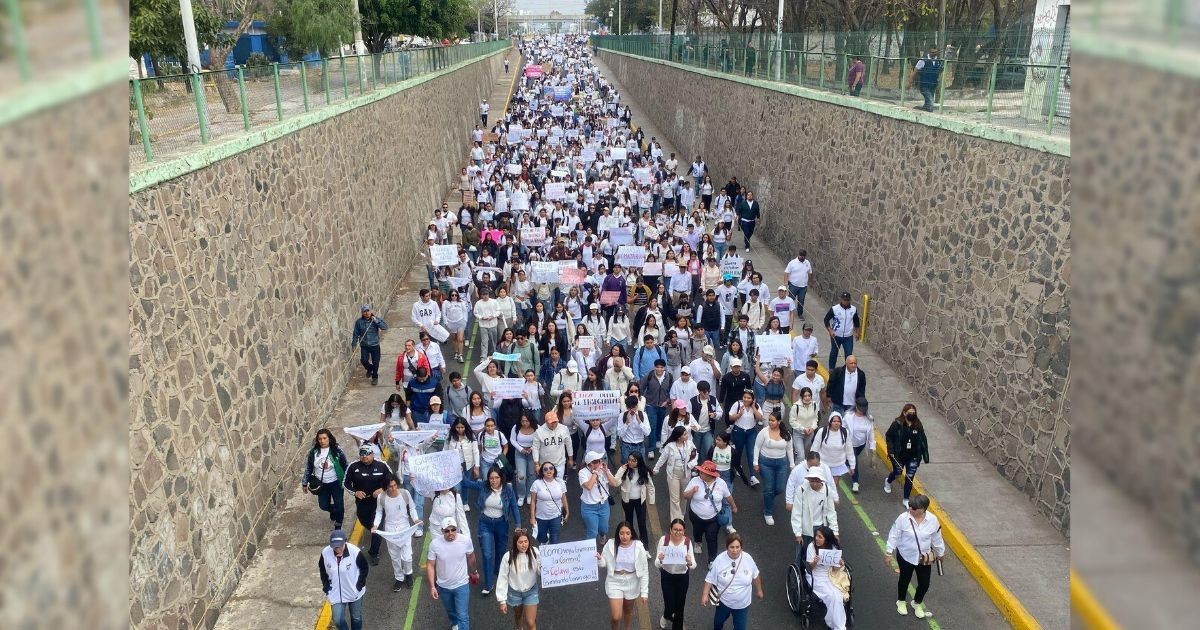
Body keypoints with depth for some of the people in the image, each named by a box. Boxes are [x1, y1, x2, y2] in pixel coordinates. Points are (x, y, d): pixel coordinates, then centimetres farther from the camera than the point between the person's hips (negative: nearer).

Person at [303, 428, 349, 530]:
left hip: (335, 483, -3)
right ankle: (334, 511, 45)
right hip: (321, 484, 3)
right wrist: (305, 483, 5)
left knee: (339, 505, 2)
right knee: (324, 506, 10)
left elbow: (345, 466, -5)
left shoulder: (337, 450, -14)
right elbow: (308, 468, 3)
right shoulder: (313, 451, -8)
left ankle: (338, 527, 22)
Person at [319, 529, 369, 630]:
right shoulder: (325, 553, -19)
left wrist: (359, 585, -12)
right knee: (338, 620, 5)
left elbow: (365, 568, -9)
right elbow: (322, 570, 1)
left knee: (356, 617, 16)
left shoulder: (355, 552, -26)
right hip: (336, 593, 2)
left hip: (354, 592, -1)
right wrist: (326, 586, -3)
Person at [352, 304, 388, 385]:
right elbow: (356, 334, 2)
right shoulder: (359, 322, -4)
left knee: (375, 362, 3)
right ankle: (369, 368, 26)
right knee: (364, 360, -9)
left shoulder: (375, 319, -6)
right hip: (364, 346, 1)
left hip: (375, 345, -1)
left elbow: (385, 327, -18)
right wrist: (354, 345, 3)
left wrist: (376, 320, -25)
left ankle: (375, 377, 26)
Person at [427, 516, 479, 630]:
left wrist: (474, 572, 14)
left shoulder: (466, 540, -21)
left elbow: (471, 557, -1)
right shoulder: (435, 544, -23)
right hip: (443, 586, 2)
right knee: (450, 611, 27)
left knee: (463, 616, -3)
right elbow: (430, 565, -12)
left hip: (462, 585, -2)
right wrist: (432, 586, -15)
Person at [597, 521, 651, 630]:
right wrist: (599, 559, -28)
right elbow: (604, 564, -5)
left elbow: (644, 570, -9)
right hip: (614, 582, -1)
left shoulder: (638, 547, -17)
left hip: (631, 584, 1)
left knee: (628, 610, 22)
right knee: (616, 616, -3)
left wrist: (644, 592, -8)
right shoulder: (610, 545, -16)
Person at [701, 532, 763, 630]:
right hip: (724, 601, 0)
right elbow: (710, 579, -13)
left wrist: (759, 590, 10)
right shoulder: (719, 560, -23)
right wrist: (705, 595, -16)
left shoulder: (747, 558, -18)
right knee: (719, 620, 27)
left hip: (742, 603, 0)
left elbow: (755, 576, -1)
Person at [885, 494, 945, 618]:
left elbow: (936, 538, 0)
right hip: (906, 556, -2)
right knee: (905, 579, 18)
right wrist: (889, 552, -9)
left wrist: (940, 553, 13)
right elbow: (894, 535, -12)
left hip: (924, 558, 2)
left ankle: (917, 603, 44)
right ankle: (901, 602, 47)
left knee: (924, 583, 13)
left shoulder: (932, 520, -17)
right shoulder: (903, 518, -23)